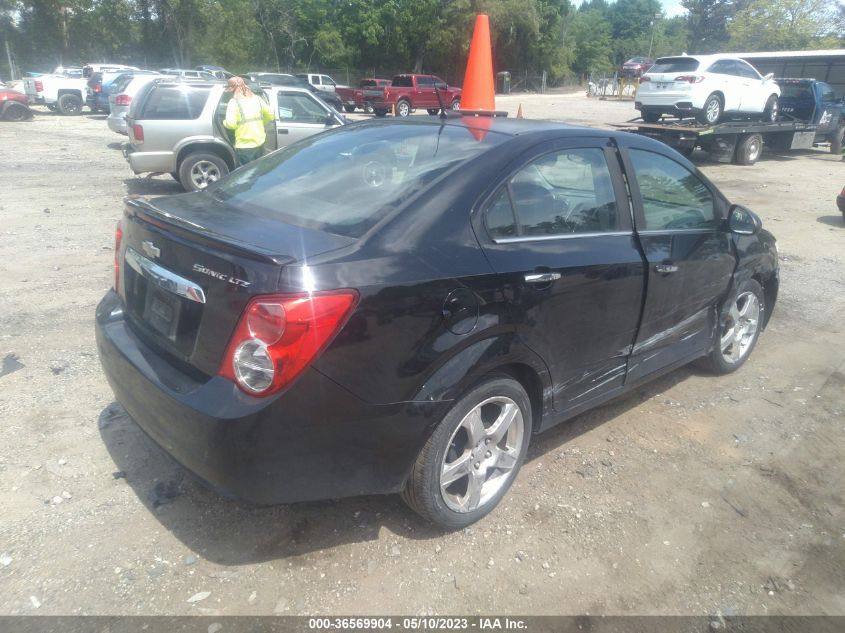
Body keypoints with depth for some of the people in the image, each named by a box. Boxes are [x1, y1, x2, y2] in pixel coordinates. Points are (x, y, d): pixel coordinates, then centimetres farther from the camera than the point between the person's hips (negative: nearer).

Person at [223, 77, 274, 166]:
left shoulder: (234, 102, -9)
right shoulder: (257, 98, 7)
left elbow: (231, 124, -17)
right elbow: (270, 115, 11)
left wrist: (224, 122, 4)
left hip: (244, 146, -6)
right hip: (259, 143, 6)